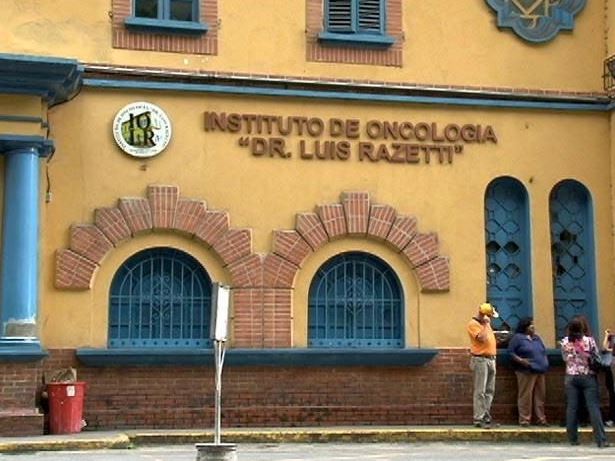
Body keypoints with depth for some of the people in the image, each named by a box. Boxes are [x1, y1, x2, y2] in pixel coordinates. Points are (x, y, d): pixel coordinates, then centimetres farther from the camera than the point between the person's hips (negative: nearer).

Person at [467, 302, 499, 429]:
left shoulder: (485, 324, 18)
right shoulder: (473, 324, -9)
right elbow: (482, 338, -22)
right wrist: (486, 324, -14)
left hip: (491, 359, 9)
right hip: (480, 360, -9)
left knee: (490, 391, 8)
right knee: (480, 392, -9)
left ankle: (486, 417, 13)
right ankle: (479, 419, -9)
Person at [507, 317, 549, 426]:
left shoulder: (537, 338, 22)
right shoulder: (517, 337, 1)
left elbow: (544, 351, 28)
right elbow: (510, 352, -5)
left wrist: (545, 363, 12)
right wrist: (520, 360, -18)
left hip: (540, 371, 7)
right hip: (526, 371, -6)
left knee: (540, 396, 5)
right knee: (525, 396, -8)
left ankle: (541, 419, 10)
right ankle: (524, 420, -4)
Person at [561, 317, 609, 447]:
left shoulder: (565, 342, -2)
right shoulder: (589, 340, -8)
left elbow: (565, 359, 7)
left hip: (571, 377, 2)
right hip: (588, 377, -2)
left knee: (571, 407, 6)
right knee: (593, 407, -3)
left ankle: (573, 439, 8)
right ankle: (601, 440, -7)